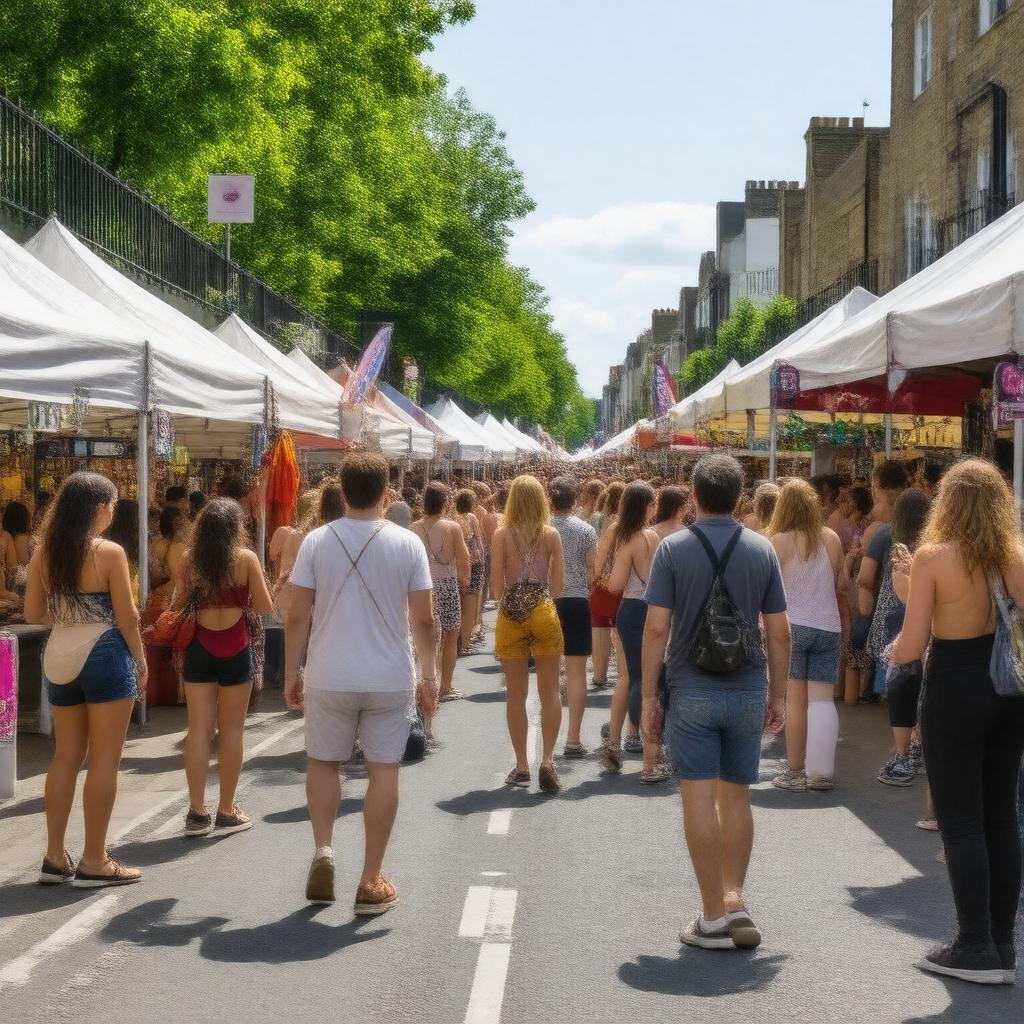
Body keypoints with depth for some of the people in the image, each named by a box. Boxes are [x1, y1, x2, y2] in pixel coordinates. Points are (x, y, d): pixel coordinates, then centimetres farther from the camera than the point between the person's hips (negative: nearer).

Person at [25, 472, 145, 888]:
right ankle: (94, 862, 5)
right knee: (103, 759, 2)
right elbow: (127, 618, -11)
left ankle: (55, 857, 17)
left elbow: (33, 613, 8)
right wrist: (141, 662, 2)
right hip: (104, 656, -6)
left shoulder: (44, 553, 3)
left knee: (65, 756, 14)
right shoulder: (109, 552, -12)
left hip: (59, 659, 6)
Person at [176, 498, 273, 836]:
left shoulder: (189, 560, -1)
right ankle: (227, 812, 11)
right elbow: (265, 607, -4)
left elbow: (177, 605, 5)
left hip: (199, 647, 2)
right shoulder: (246, 559, -8)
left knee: (198, 729, 5)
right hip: (235, 649, -2)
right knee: (231, 730, 6)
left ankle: (197, 811, 6)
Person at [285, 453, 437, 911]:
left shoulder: (316, 542, -5)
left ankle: (323, 850, 0)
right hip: (390, 679, 0)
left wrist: (292, 673, 7)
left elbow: (298, 616, -3)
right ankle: (371, 881, 9)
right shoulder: (407, 543, -5)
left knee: (322, 762, 18)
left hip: (329, 678, 0)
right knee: (383, 770, 7)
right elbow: (423, 618, -4)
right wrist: (430, 675, 7)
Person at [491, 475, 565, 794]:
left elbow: (496, 582, -3)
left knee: (515, 694, 8)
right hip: (543, 610, 0)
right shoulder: (551, 535, -1)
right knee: (550, 692, 9)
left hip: (511, 613, 0)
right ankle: (547, 760, -3)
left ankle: (521, 766, 12)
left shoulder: (503, 535, -4)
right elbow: (558, 582, 1)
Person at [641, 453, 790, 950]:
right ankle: (734, 901, 12)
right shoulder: (762, 549, 1)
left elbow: (656, 626, -11)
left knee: (700, 800, 0)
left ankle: (714, 917, 1)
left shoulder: (673, 548, -7)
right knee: (736, 799, 15)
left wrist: (649, 695, -3)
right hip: (748, 691, 3)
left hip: (692, 691, -3)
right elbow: (780, 632, 1)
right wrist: (778, 694, 11)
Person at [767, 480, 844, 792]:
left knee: (795, 699, 3)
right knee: (823, 699, 2)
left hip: (792, 625, -3)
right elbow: (839, 582, 13)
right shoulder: (832, 538, 3)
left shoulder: (780, 541, -8)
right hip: (829, 627, 3)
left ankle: (795, 771, 6)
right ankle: (822, 771, -2)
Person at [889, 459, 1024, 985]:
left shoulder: (933, 556, -12)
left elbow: (911, 646, -13)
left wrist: (891, 651, 8)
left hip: (955, 691, -5)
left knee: (961, 821, 4)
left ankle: (976, 949, 6)